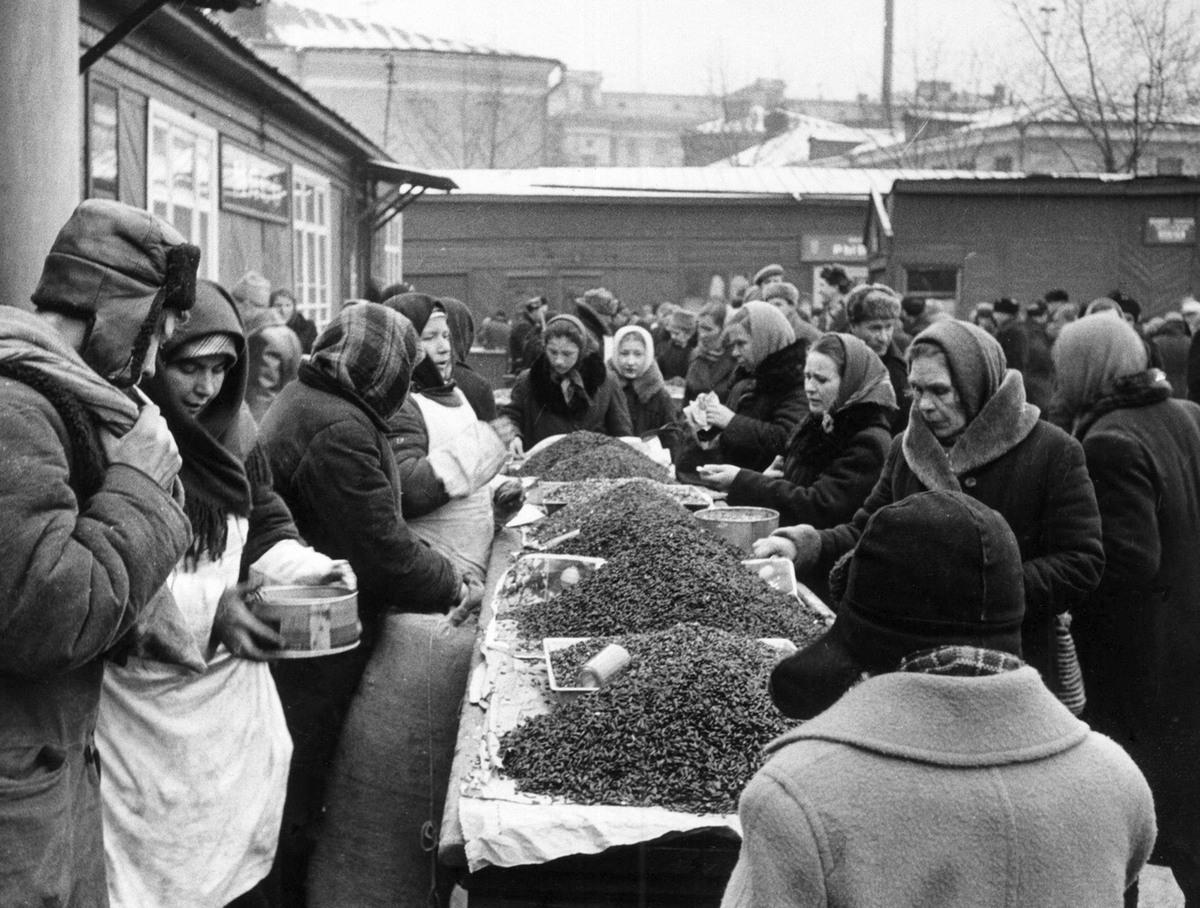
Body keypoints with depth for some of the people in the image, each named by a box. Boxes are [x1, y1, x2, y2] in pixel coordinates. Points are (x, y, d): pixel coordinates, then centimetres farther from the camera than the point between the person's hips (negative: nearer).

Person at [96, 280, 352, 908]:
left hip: (233, 683, 6)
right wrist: (205, 609, -30)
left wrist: (314, 573, -7)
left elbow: (266, 528, 13)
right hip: (144, 700, -6)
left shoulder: (231, 428, 3)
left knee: (240, 854, 18)